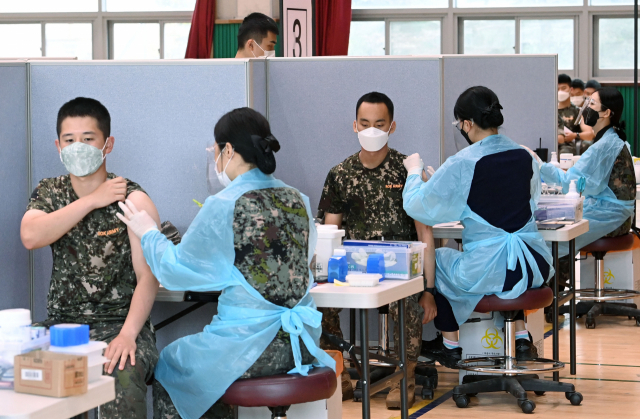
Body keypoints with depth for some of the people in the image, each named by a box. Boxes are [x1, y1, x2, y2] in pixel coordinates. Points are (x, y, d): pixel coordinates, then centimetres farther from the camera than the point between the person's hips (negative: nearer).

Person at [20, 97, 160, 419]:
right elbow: (31, 237, -11)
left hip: (119, 325, -4)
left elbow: (148, 276, -12)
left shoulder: (133, 200, -2)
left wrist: (127, 334, -28)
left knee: (122, 374, -35)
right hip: (61, 326, 4)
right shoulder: (49, 193, 12)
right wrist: (92, 200, -11)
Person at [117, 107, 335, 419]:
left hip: (250, 345, -7)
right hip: (301, 340, 7)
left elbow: (176, 271, -5)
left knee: (167, 365, 21)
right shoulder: (296, 200, 4)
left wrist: (148, 233, 13)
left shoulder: (224, 206, -15)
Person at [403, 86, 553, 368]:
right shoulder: (525, 157, 1)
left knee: (436, 260, 26)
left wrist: (414, 172, 14)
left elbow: (417, 206, -6)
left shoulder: (461, 165, -15)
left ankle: (450, 345, 34)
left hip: (487, 273, -5)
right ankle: (522, 337, 36)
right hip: (534, 269, 5)